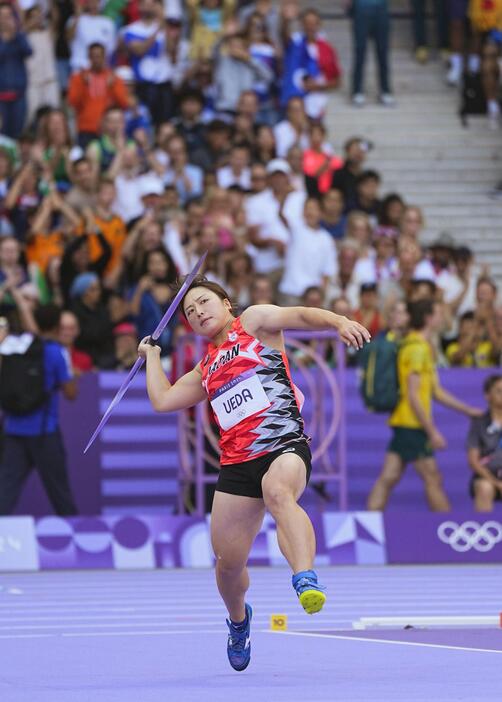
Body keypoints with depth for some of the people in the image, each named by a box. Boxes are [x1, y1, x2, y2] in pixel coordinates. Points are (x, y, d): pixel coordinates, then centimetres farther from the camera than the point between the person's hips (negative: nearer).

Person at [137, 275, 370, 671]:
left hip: (285, 445, -6)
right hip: (237, 463, 6)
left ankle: (306, 579, -60)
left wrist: (340, 322, -24)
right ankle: (238, 619, 38)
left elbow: (301, 316, -5)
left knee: (278, 492, -41)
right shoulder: (206, 370, 27)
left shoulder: (253, 321, 11)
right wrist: (152, 356, 41)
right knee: (228, 562, 6)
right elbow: (162, 400, 28)